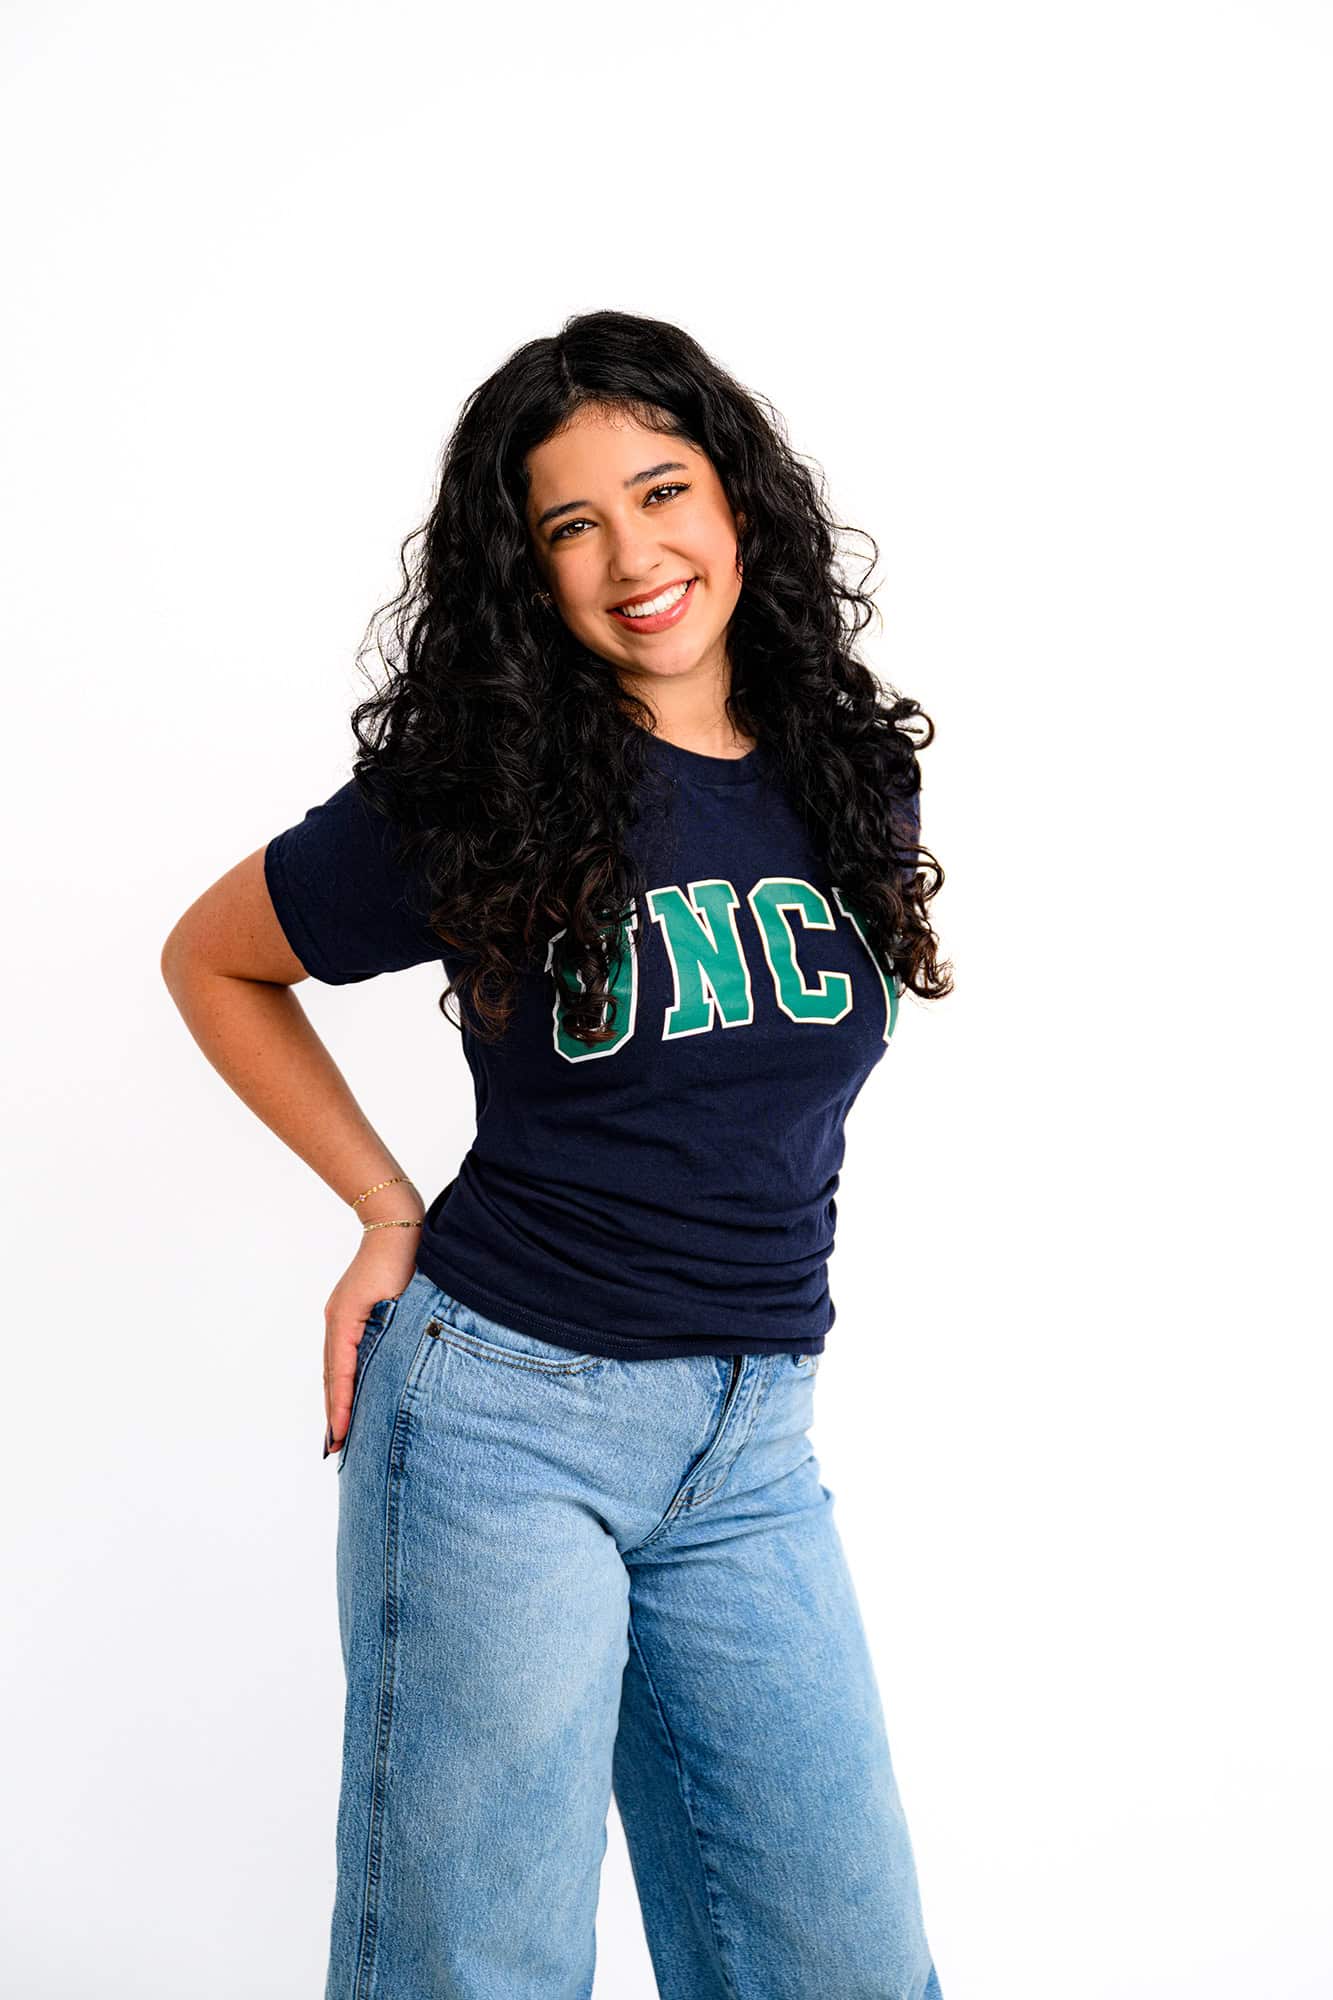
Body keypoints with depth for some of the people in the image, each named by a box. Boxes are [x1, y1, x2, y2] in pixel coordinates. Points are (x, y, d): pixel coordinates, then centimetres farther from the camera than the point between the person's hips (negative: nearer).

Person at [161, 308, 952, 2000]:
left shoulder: (852, 777, 5)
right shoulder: (480, 794, -7)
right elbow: (210, 960, 7)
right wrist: (390, 1213, 1)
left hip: (752, 1443, 4)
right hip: (505, 1409, -4)